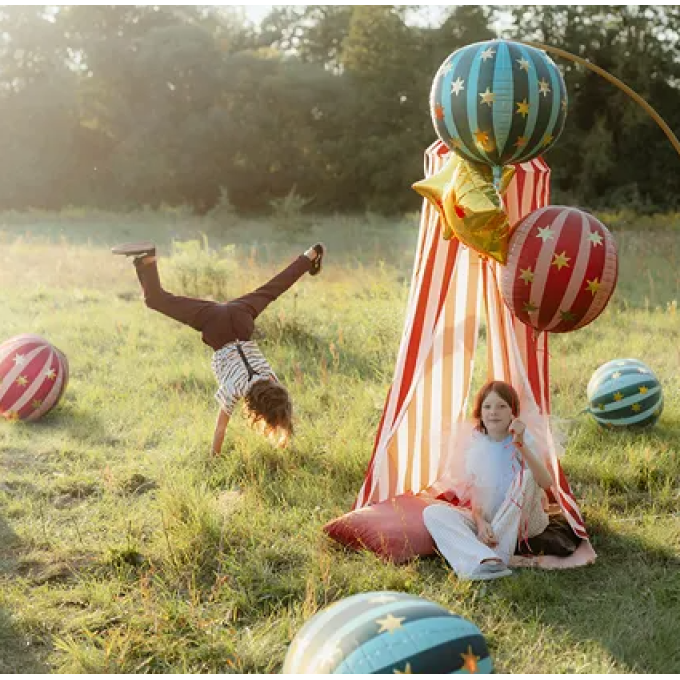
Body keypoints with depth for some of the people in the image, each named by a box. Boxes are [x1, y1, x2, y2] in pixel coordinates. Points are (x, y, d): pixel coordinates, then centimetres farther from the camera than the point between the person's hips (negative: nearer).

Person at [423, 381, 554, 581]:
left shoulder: (523, 440, -11)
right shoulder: (474, 446, -3)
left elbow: (546, 483, -28)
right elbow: (473, 495, -2)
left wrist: (521, 446, -39)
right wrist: (480, 523, -22)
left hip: (520, 521, -2)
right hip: (485, 520, 3)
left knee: (526, 474, -29)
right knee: (432, 513, -19)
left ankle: (498, 554, -29)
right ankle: (483, 561, -44)